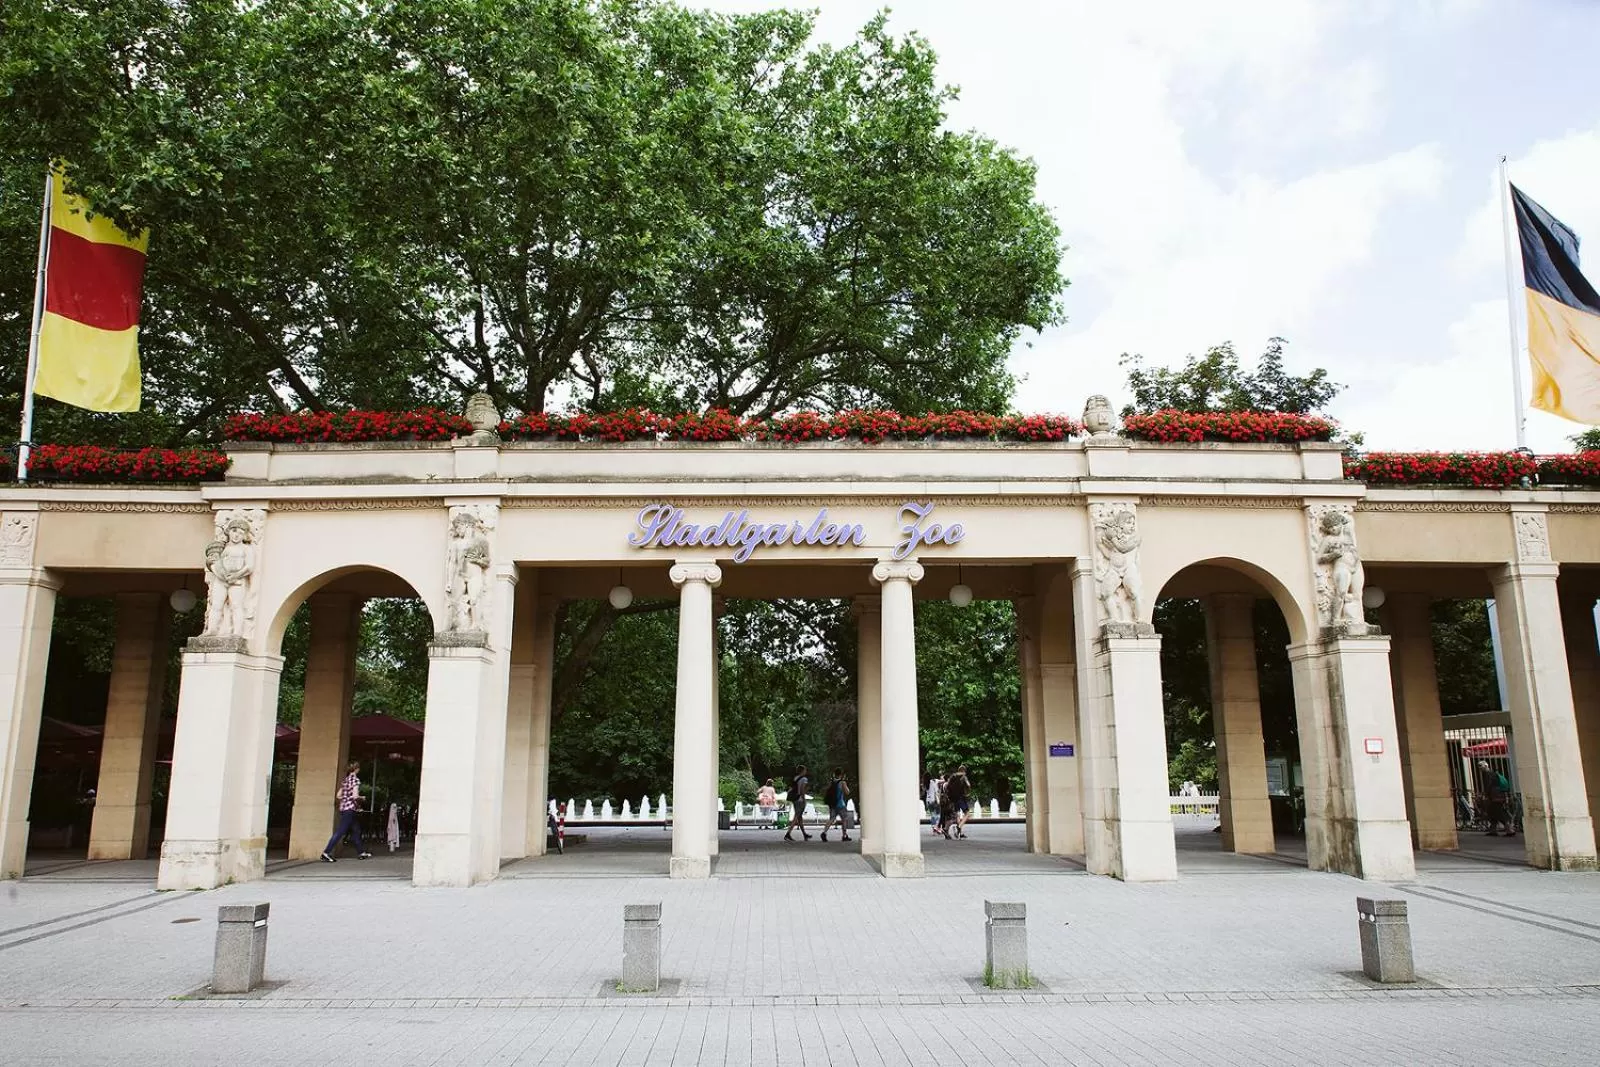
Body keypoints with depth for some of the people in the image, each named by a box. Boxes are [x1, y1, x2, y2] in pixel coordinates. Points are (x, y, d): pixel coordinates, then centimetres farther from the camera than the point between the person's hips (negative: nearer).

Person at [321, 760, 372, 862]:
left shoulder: (345, 779, 14)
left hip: (343, 808, 9)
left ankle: (361, 853, 18)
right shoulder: (356, 779, -10)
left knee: (356, 830, 14)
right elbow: (355, 796, -19)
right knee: (340, 832, -8)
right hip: (350, 809, -9)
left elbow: (339, 795, 13)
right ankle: (326, 853, -10)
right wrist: (361, 798, 0)